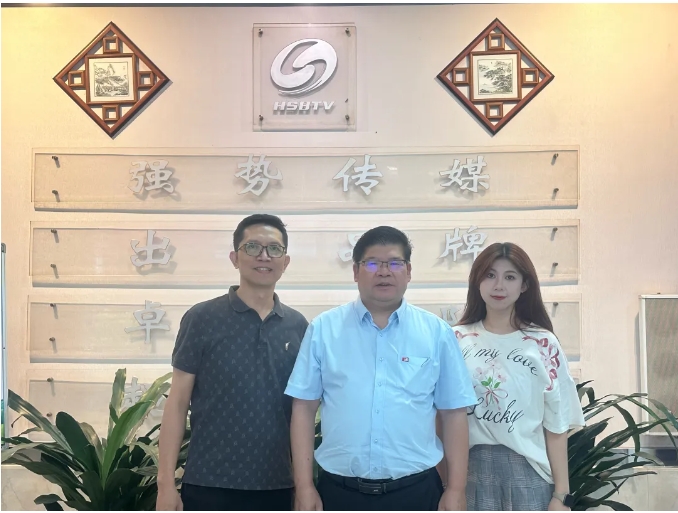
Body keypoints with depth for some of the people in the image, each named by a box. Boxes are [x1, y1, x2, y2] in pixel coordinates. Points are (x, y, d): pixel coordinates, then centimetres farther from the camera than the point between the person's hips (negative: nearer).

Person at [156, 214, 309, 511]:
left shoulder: (298, 326, 4)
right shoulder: (202, 319, -5)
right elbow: (178, 401, -4)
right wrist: (166, 481, -8)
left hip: (277, 485, 3)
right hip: (209, 484, -3)